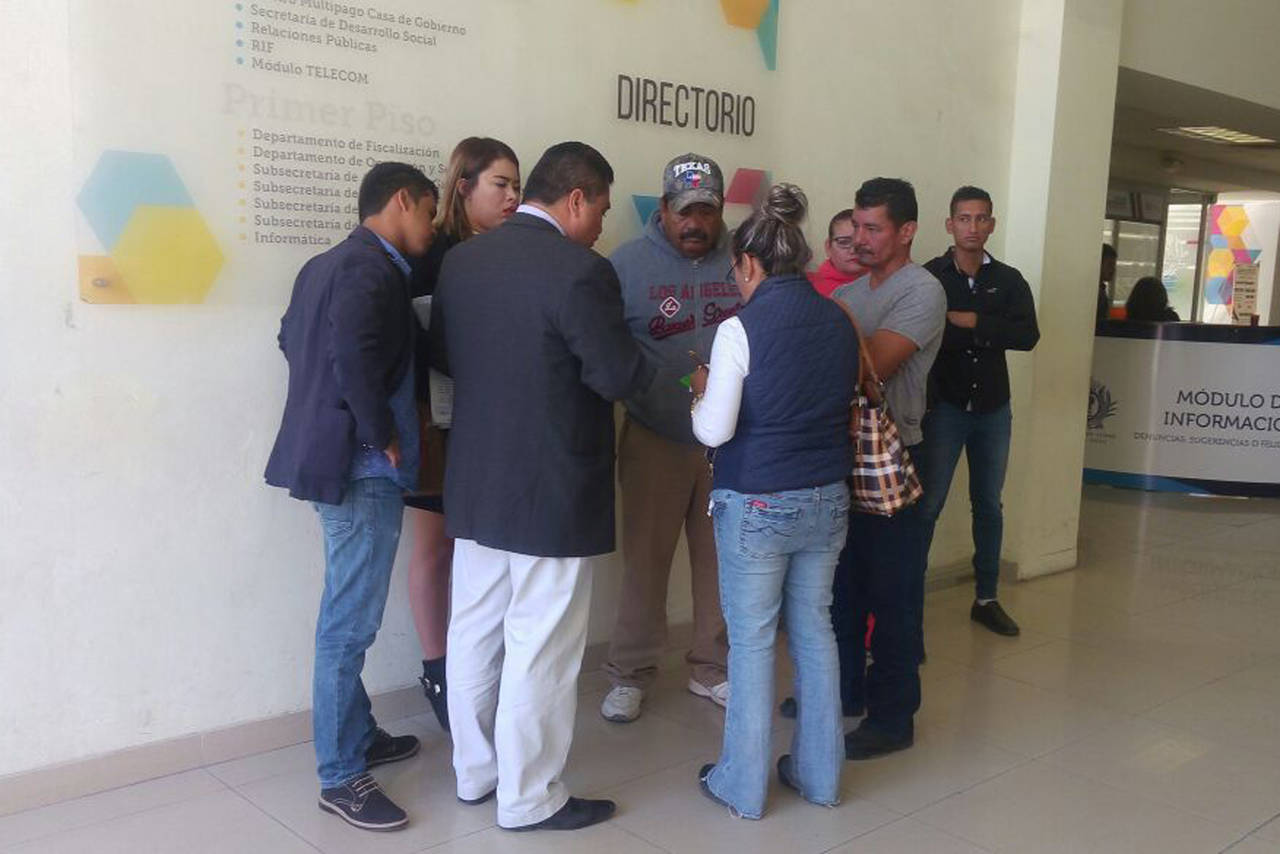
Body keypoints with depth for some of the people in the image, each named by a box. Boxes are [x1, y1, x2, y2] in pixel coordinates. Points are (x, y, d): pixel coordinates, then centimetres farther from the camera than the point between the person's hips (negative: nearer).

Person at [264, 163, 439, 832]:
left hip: (336, 458, 10)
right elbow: (354, 356, -30)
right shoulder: (372, 268, -16)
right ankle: (340, 776, 7)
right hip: (362, 469, -10)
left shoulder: (327, 264, 14)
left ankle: (357, 735, 33)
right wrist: (383, 435, -19)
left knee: (350, 617, 19)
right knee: (350, 624, -3)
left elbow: (291, 337, 24)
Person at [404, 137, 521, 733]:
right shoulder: (434, 254, -7)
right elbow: (411, 337, -11)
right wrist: (421, 416, -17)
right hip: (441, 423, -4)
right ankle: (437, 671, 20)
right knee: (435, 548, 7)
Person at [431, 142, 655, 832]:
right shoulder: (579, 271, -18)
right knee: (540, 649, 4)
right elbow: (621, 377, -16)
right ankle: (529, 798, 17)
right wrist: (647, 366, 4)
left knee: (475, 633, 17)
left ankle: (474, 771, 32)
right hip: (552, 490, -7)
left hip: (475, 483, 8)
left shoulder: (460, 259, 3)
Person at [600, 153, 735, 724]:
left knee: (722, 558, 11)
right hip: (654, 440, -2)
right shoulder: (629, 263, -4)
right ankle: (630, 674, 21)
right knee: (646, 557, 5)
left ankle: (712, 668, 28)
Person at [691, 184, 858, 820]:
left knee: (751, 641, 6)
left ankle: (742, 786, 19)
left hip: (757, 504, -5)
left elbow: (714, 430, -14)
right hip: (826, 499, 5)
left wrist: (699, 393, 5)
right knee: (814, 630, 16)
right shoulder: (839, 322, 2)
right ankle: (818, 774, 28)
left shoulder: (742, 329, -14)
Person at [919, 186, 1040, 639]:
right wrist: (990, 335, -18)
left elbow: (1028, 334, -10)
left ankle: (986, 599, 24)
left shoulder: (1008, 280, 5)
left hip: (993, 409, 4)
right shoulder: (929, 277, -4)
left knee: (989, 505, 13)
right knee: (927, 505, -2)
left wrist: (971, 323, -18)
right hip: (943, 406, -4)